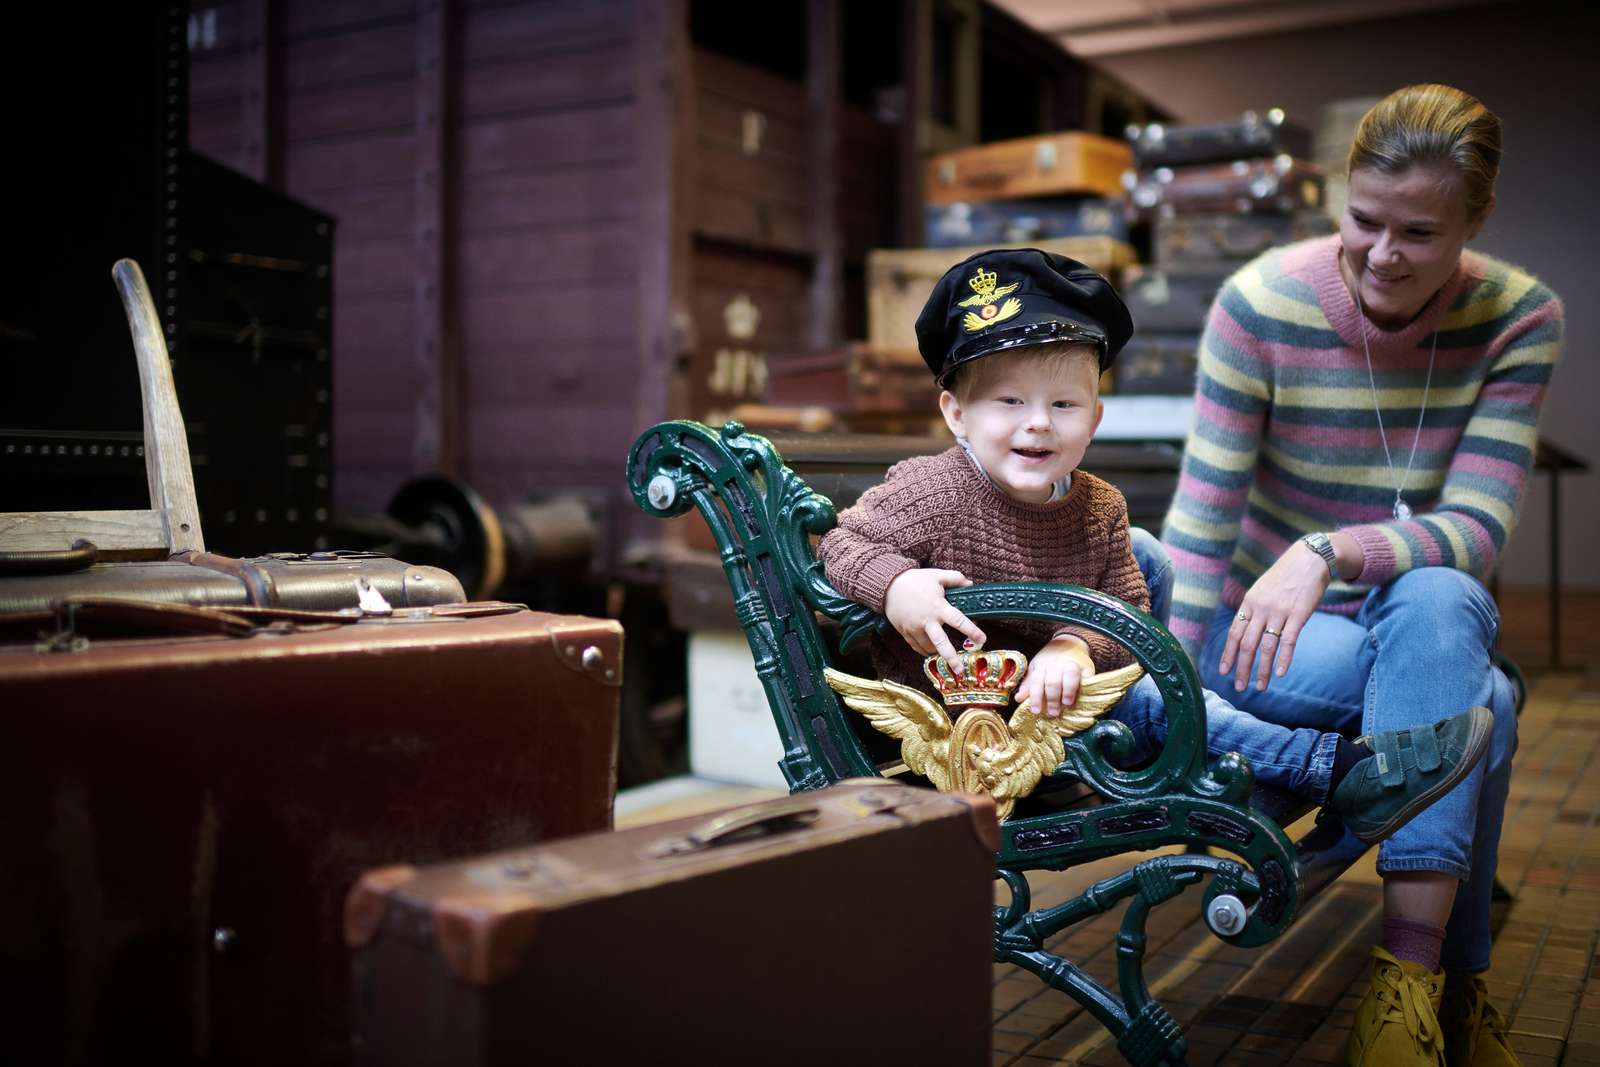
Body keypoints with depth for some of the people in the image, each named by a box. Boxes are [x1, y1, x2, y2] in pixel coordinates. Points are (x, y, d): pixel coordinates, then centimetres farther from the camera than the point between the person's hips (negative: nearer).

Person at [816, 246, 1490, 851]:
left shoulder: (1098, 509, 1)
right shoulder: (930, 493, -16)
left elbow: (1127, 615, -2)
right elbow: (841, 546, -12)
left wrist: (1076, 646, -25)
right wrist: (895, 586, -35)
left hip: (1049, 691, 8)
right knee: (1145, 703, -22)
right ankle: (1342, 774, -19)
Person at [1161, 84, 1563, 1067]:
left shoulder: (1519, 319, -7)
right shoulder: (1261, 304, -13)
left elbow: (1477, 531, -15)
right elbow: (1201, 519, -16)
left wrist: (1328, 553, -33)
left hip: (1430, 615, 2)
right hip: (1269, 630, -2)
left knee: (1435, 603, -35)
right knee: (1475, 704, -32)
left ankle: (1412, 978, -32)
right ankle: (1457, 982, -18)